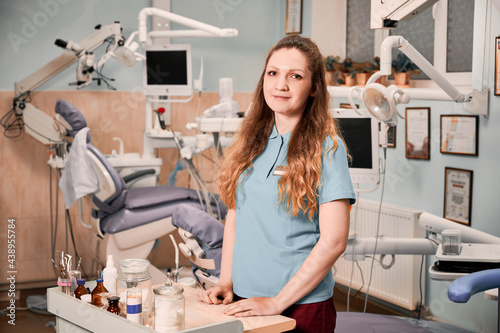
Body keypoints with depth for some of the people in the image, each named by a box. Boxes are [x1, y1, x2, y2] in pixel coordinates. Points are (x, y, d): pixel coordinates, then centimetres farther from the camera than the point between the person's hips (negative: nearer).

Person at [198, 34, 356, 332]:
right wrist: (225, 282, 1)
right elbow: (234, 215, 10)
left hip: (301, 307, -4)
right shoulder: (251, 140, 5)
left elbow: (334, 241, -15)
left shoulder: (326, 148, -11)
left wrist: (277, 302, -15)